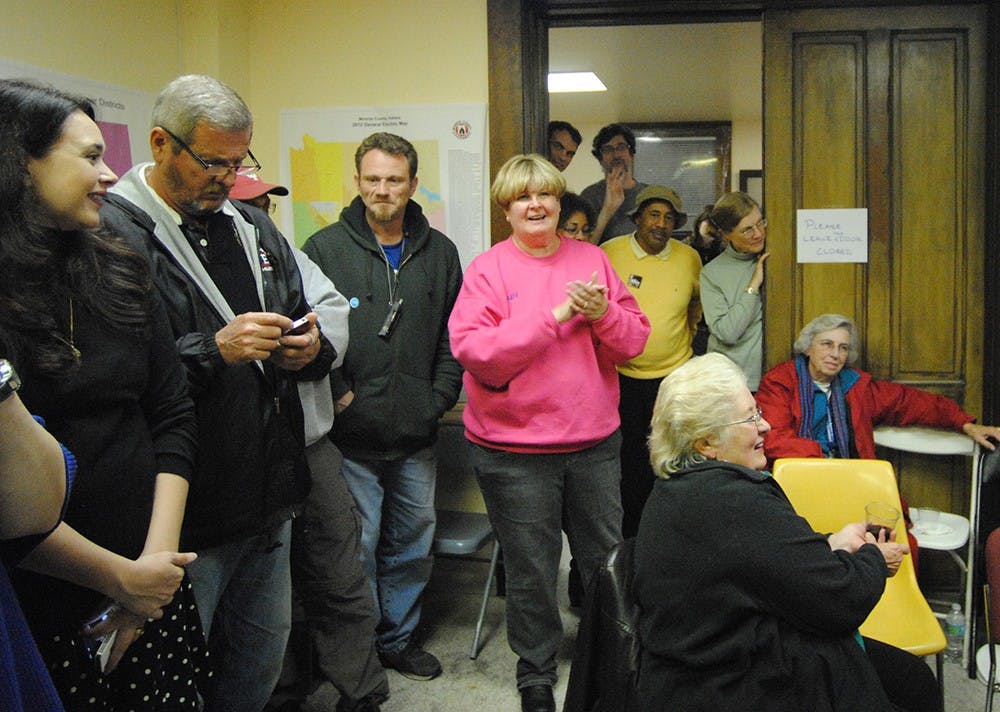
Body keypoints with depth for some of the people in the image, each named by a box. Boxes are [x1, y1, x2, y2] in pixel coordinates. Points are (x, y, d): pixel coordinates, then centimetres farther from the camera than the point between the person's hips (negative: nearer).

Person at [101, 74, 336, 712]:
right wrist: (216, 349, -25)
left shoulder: (255, 228, 12)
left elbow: (306, 330, 20)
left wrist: (310, 350, -3)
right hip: (186, 516, -7)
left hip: (269, 502, 7)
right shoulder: (112, 234, -13)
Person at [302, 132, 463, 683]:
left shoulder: (439, 252, 8)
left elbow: (454, 335, 10)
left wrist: (440, 396, 1)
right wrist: (335, 394, -11)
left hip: (416, 436, 4)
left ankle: (399, 638, 35)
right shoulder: (325, 249, -3)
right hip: (350, 436, -4)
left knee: (412, 545, 16)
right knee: (357, 550, 4)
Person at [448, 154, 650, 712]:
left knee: (607, 558, 16)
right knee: (532, 568, 7)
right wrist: (555, 315, -21)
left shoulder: (592, 259, 6)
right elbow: (472, 351, -19)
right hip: (515, 450, -3)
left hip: (594, 441, 4)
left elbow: (636, 340, 6)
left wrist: (604, 314, -16)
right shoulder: (488, 270, -5)